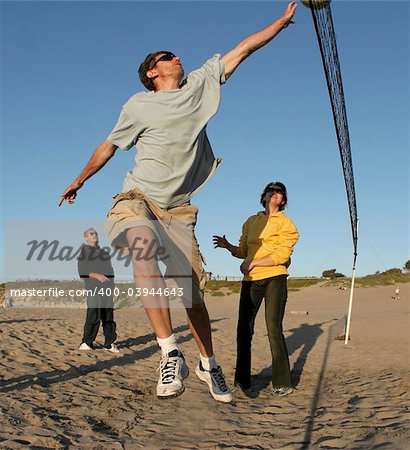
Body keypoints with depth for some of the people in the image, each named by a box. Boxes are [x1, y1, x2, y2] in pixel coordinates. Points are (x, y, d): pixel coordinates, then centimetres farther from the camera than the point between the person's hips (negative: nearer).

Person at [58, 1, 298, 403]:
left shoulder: (201, 84, 12)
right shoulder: (138, 106, 4)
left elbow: (243, 48, 16)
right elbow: (108, 146, 17)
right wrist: (78, 182, 26)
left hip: (177, 209, 3)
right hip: (136, 199, -3)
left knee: (192, 291, -1)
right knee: (144, 245, -37)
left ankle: (208, 365, 20)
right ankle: (170, 354, -37)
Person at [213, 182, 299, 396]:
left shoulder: (285, 224, 3)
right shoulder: (251, 222, 19)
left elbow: (281, 255, -9)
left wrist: (253, 263, -15)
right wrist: (228, 246, 1)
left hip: (274, 279, -5)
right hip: (251, 281, 5)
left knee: (274, 329, -10)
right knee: (244, 329, 2)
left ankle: (282, 383, -3)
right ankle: (242, 379, 13)